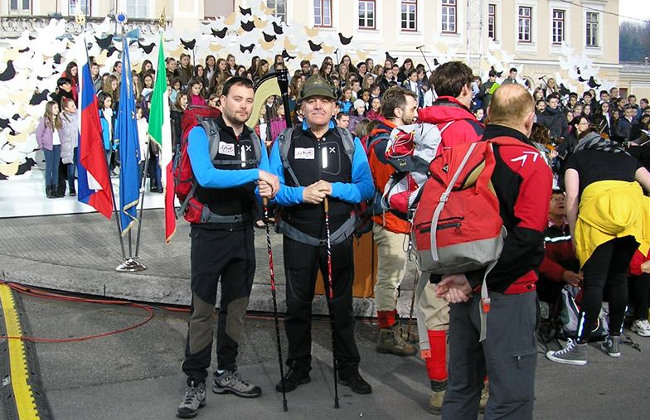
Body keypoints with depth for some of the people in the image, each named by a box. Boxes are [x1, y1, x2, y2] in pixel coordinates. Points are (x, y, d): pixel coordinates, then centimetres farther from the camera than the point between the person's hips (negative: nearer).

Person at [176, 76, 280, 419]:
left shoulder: (255, 141, 9)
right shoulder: (202, 133, -8)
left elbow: (265, 186, 5)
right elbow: (205, 176, -25)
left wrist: (267, 190, -19)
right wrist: (255, 174, -25)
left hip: (243, 233, 6)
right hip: (210, 233, -5)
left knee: (236, 307, 12)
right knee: (202, 308, -1)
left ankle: (226, 373, 26)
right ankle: (196, 383, 8)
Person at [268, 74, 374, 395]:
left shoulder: (349, 142, 1)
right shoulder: (285, 142, -1)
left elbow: (366, 188, -5)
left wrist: (334, 189, -19)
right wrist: (301, 194, -22)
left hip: (339, 236, 0)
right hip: (299, 237, 0)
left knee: (341, 303, 13)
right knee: (297, 304, 12)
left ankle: (348, 368, 28)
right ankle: (298, 367, 29)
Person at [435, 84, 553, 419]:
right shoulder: (532, 163, -13)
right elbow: (527, 234, -22)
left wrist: (448, 273, 2)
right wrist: (474, 278, -17)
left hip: (465, 291, 6)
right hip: (506, 293, -6)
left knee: (462, 385, 20)